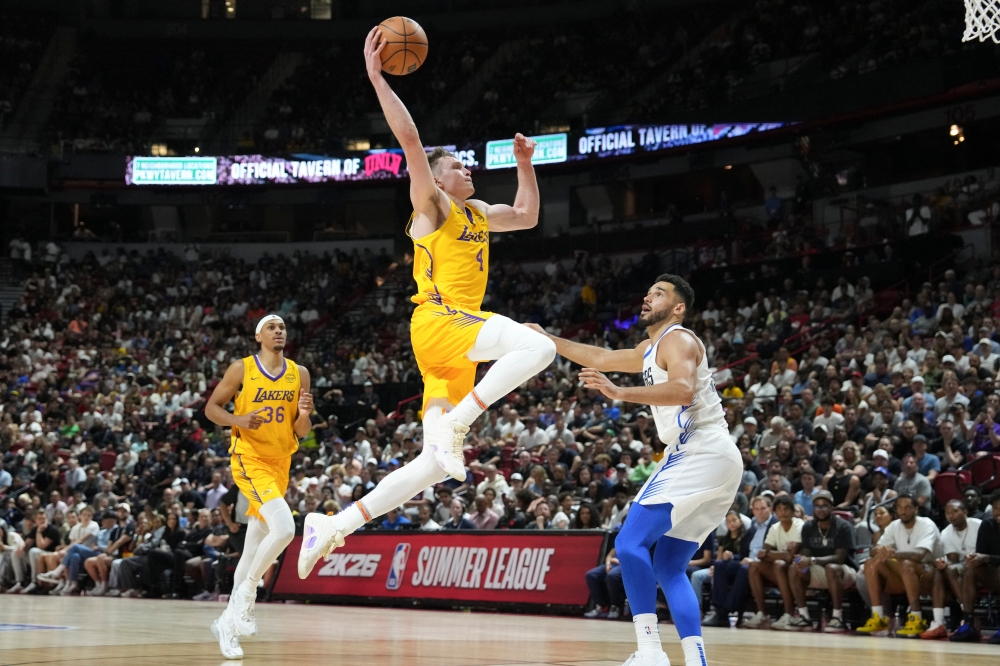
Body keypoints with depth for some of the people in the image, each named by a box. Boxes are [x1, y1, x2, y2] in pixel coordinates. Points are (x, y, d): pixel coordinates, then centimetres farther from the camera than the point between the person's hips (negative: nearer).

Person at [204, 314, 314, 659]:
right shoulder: (241, 369, -5)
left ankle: (229, 619, 27)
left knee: (255, 546, 14)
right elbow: (211, 407, 0)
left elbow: (302, 432, 6)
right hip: (249, 459, -6)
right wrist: (238, 420, -19)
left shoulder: (299, 373, 5)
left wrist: (303, 417, -17)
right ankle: (247, 592, -8)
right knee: (284, 527, -26)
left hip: (280, 462, 6)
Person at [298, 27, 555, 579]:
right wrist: (376, 77, -17)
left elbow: (527, 216, 41)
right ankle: (451, 425, -27)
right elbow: (409, 139, -11)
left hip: (459, 331, 8)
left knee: (434, 465, 2)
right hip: (437, 321, -8)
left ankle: (335, 525, 5)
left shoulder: (476, 215, 25)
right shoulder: (430, 205, 2)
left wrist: (524, 164, 30)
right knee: (538, 346, -31)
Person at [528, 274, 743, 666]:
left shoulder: (677, 340, -6)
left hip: (701, 456, -10)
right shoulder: (650, 350, 24)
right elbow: (600, 359, 37)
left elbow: (683, 389, -27)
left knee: (630, 543, -13)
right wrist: (547, 339, 39)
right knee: (670, 568, 10)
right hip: (715, 461, 10)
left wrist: (620, 393, -34)